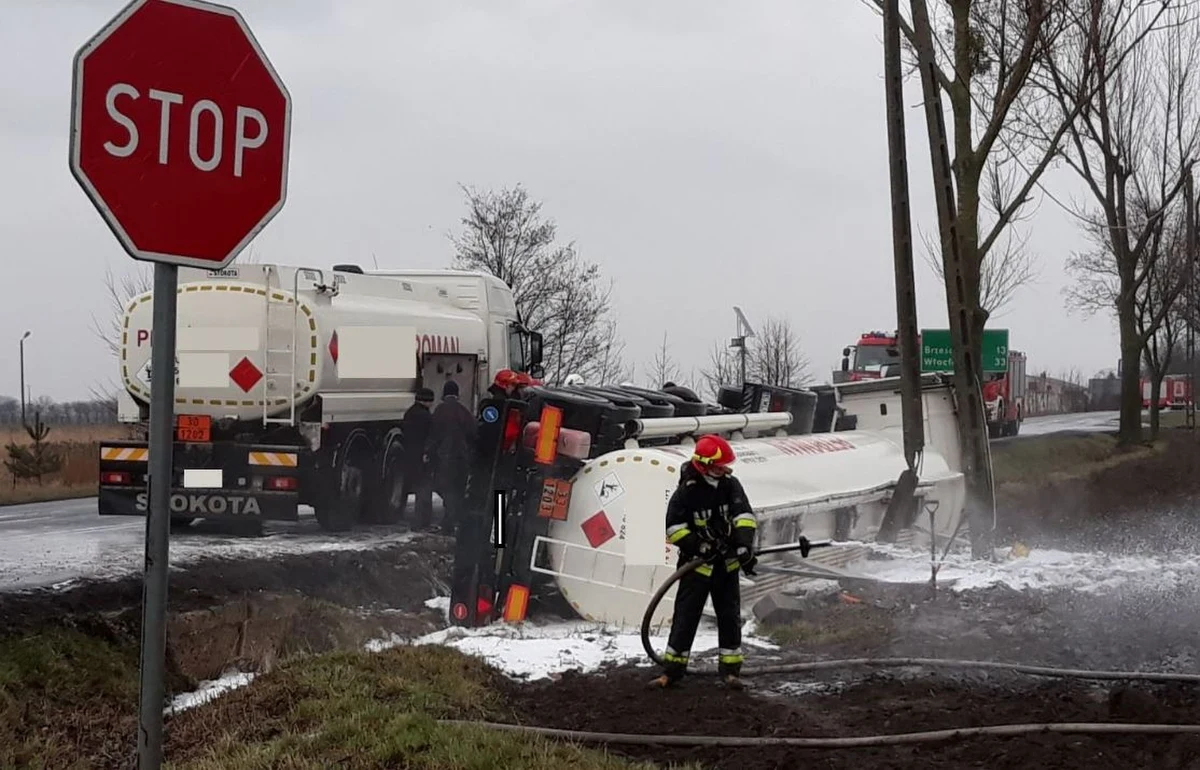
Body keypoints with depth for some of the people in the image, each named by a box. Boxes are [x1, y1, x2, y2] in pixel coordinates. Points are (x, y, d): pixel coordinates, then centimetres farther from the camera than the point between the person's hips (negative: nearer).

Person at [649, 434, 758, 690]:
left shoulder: (731, 485, -3)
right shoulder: (687, 491, -13)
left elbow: (744, 515, -11)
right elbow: (674, 527, -11)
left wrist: (744, 545, -26)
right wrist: (697, 545, -21)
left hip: (726, 563, 4)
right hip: (697, 564, -4)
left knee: (730, 616, 7)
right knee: (685, 617, -2)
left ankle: (730, 668, 16)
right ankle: (672, 669, 5)